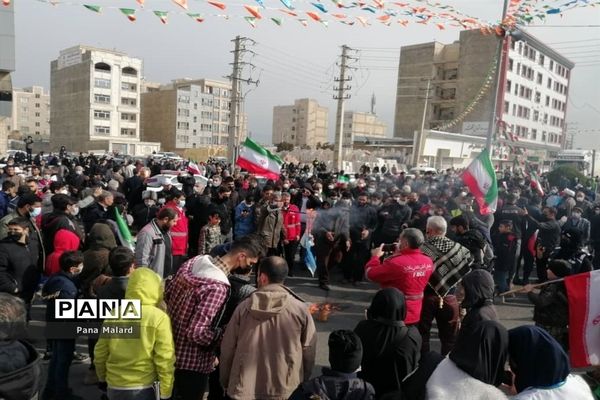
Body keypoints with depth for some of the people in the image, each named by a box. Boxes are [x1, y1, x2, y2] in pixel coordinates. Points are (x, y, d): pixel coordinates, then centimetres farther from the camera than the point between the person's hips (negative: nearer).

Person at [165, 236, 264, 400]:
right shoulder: (219, 286, -30)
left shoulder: (196, 261, -5)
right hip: (191, 361, -8)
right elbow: (196, 332, -31)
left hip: (170, 348, 8)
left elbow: (167, 292, 6)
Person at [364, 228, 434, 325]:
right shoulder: (428, 262, -6)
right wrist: (399, 255, 12)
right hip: (415, 315, 7)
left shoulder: (396, 263, -27)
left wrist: (375, 256, 0)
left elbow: (371, 274, -17)